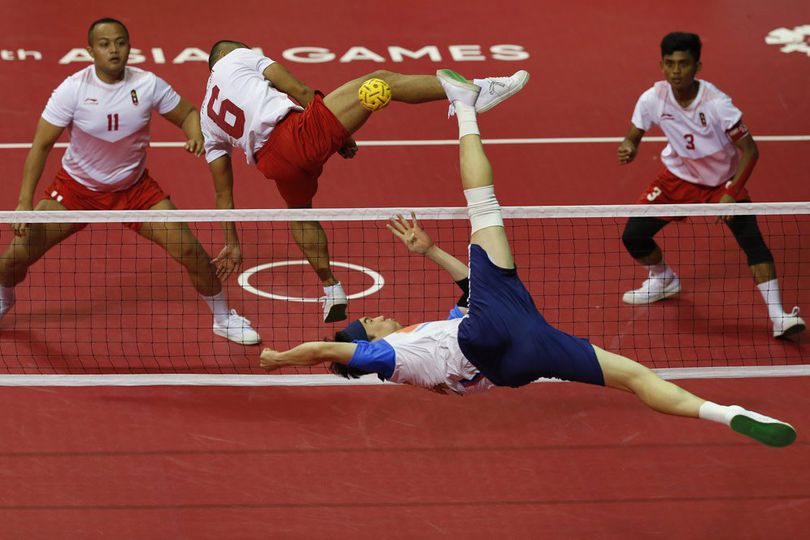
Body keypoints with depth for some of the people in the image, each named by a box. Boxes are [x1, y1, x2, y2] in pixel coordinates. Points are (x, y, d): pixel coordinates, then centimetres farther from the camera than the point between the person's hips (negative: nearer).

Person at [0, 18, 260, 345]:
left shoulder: (148, 85, -16)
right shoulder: (73, 89, -20)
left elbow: (188, 114, -1)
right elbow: (41, 145, -17)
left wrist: (195, 135, -26)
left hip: (134, 187, 1)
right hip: (77, 186, -1)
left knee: (190, 251, -11)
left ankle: (224, 318, 15)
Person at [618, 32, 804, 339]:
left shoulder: (716, 103, -30)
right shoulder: (653, 100, -21)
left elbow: (749, 150, -23)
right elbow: (634, 136, -3)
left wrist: (730, 194, -30)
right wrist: (629, 149, -29)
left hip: (723, 179, -3)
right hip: (678, 176, 3)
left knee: (753, 241, -21)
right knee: (632, 236, -4)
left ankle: (778, 317, -17)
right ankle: (663, 280, 30)